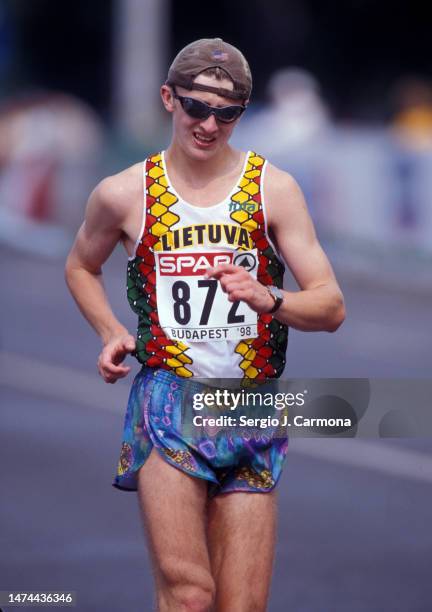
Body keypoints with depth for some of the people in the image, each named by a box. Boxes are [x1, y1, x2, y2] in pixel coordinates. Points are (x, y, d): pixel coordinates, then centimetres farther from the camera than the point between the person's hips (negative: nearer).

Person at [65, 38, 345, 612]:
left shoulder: (273, 189, 2)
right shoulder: (124, 194, 4)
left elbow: (332, 307, -1)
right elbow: (81, 267, 25)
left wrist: (267, 300, -21)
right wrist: (111, 333, 8)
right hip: (167, 399, -1)